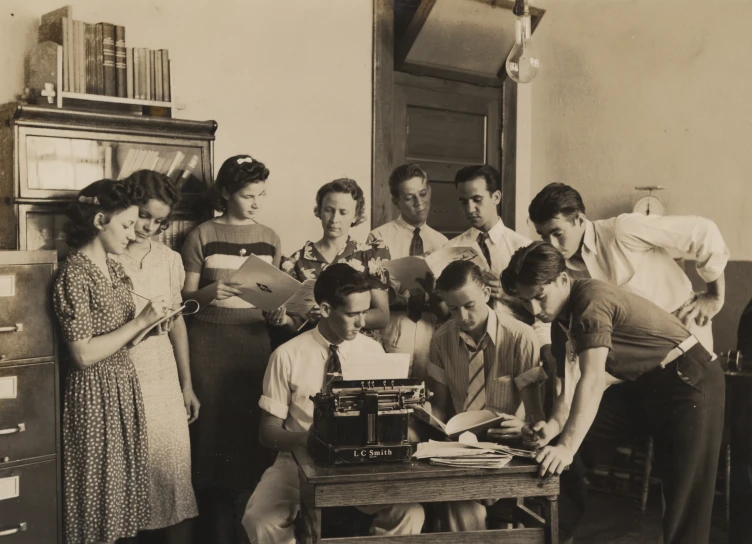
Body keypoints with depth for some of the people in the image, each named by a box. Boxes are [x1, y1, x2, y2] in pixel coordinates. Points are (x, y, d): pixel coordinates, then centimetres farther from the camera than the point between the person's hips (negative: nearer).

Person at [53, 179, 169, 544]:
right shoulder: (74, 274, -15)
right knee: (99, 486, 3)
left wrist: (149, 322, 3)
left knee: (122, 481, 13)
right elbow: (84, 353, -19)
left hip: (125, 384, 8)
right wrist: (140, 322, -17)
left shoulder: (113, 268, 10)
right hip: (95, 392, -8)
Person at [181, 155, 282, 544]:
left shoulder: (270, 239, 9)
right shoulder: (202, 236, -2)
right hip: (210, 340, -3)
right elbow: (186, 297, 0)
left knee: (252, 428, 0)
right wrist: (210, 292, -19)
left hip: (256, 338, 3)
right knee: (216, 428, -1)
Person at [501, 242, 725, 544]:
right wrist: (554, 425, -21)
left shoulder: (591, 300, -23)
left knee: (686, 494, -12)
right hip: (644, 387, 8)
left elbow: (593, 379, -32)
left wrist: (567, 446, -38)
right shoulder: (561, 321, 5)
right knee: (571, 426, -1)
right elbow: (570, 383, -1)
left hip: (689, 382, -8)